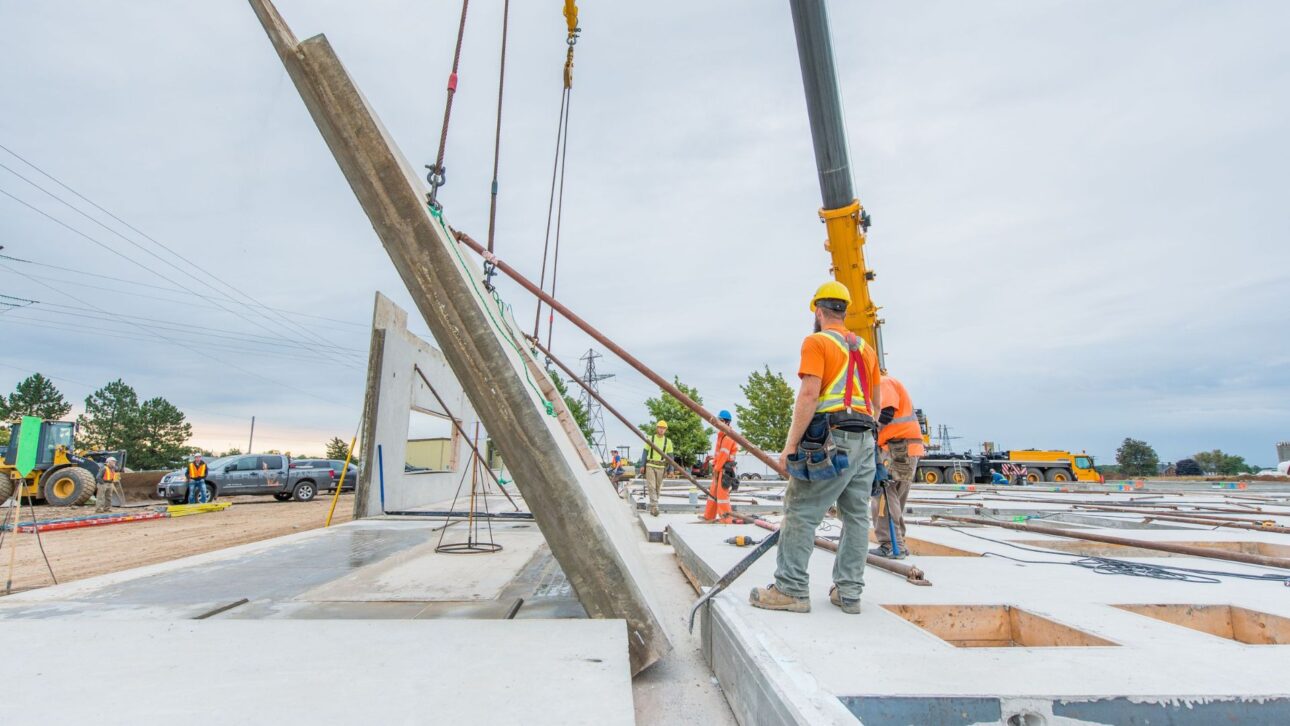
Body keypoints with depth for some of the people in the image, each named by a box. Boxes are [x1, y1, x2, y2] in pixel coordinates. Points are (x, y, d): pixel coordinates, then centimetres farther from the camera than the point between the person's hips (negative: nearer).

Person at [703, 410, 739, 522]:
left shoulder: (728, 436, -14)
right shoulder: (721, 435, 19)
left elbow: (724, 454, -19)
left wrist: (716, 468, -17)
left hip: (725, 468, -10)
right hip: (719, 468, 10)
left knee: (722, 492, -10)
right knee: (714, 491, 15)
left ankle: (726, 516, -4)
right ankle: (709, 515, 23)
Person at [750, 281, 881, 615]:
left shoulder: (816, 342, -4)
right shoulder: (865, 348, 18)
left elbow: (809, 395, -15)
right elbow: (876, 402, 20)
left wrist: (791, 444, -14)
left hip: (830, 438, -8)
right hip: (865, 440, 8)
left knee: (801, 513, -3)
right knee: (856, 516, 10)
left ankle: (791, 589, -1)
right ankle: (849, 592, 15)